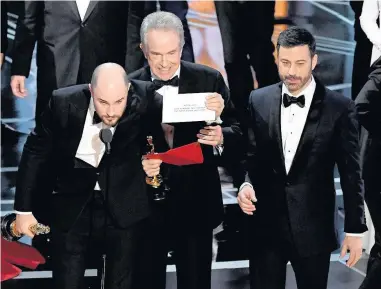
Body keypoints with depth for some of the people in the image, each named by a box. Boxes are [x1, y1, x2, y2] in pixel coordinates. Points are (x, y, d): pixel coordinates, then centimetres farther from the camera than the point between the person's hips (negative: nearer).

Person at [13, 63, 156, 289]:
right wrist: (24, 209, 1)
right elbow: (36, 152, -2)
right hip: (73, 205, 0)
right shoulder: (64, 103, -16)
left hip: (124, 204, 0)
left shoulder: (144, 99, -18)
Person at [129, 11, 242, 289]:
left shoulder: (209, 80, -5)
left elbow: (236, 131, -4)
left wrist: (221, 137, -26)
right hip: (147, 207, 0)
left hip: (197, 205, 0)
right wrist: (138, 164, -25)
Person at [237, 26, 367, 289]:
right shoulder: (259, 100, 2)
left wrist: (355, 230, -2)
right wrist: (246, 183, -11)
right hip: (266, 225, 2)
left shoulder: (339, 108, -6)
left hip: (313, 228, -2)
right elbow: (251, 155, 10)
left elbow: (351, 174, -3)